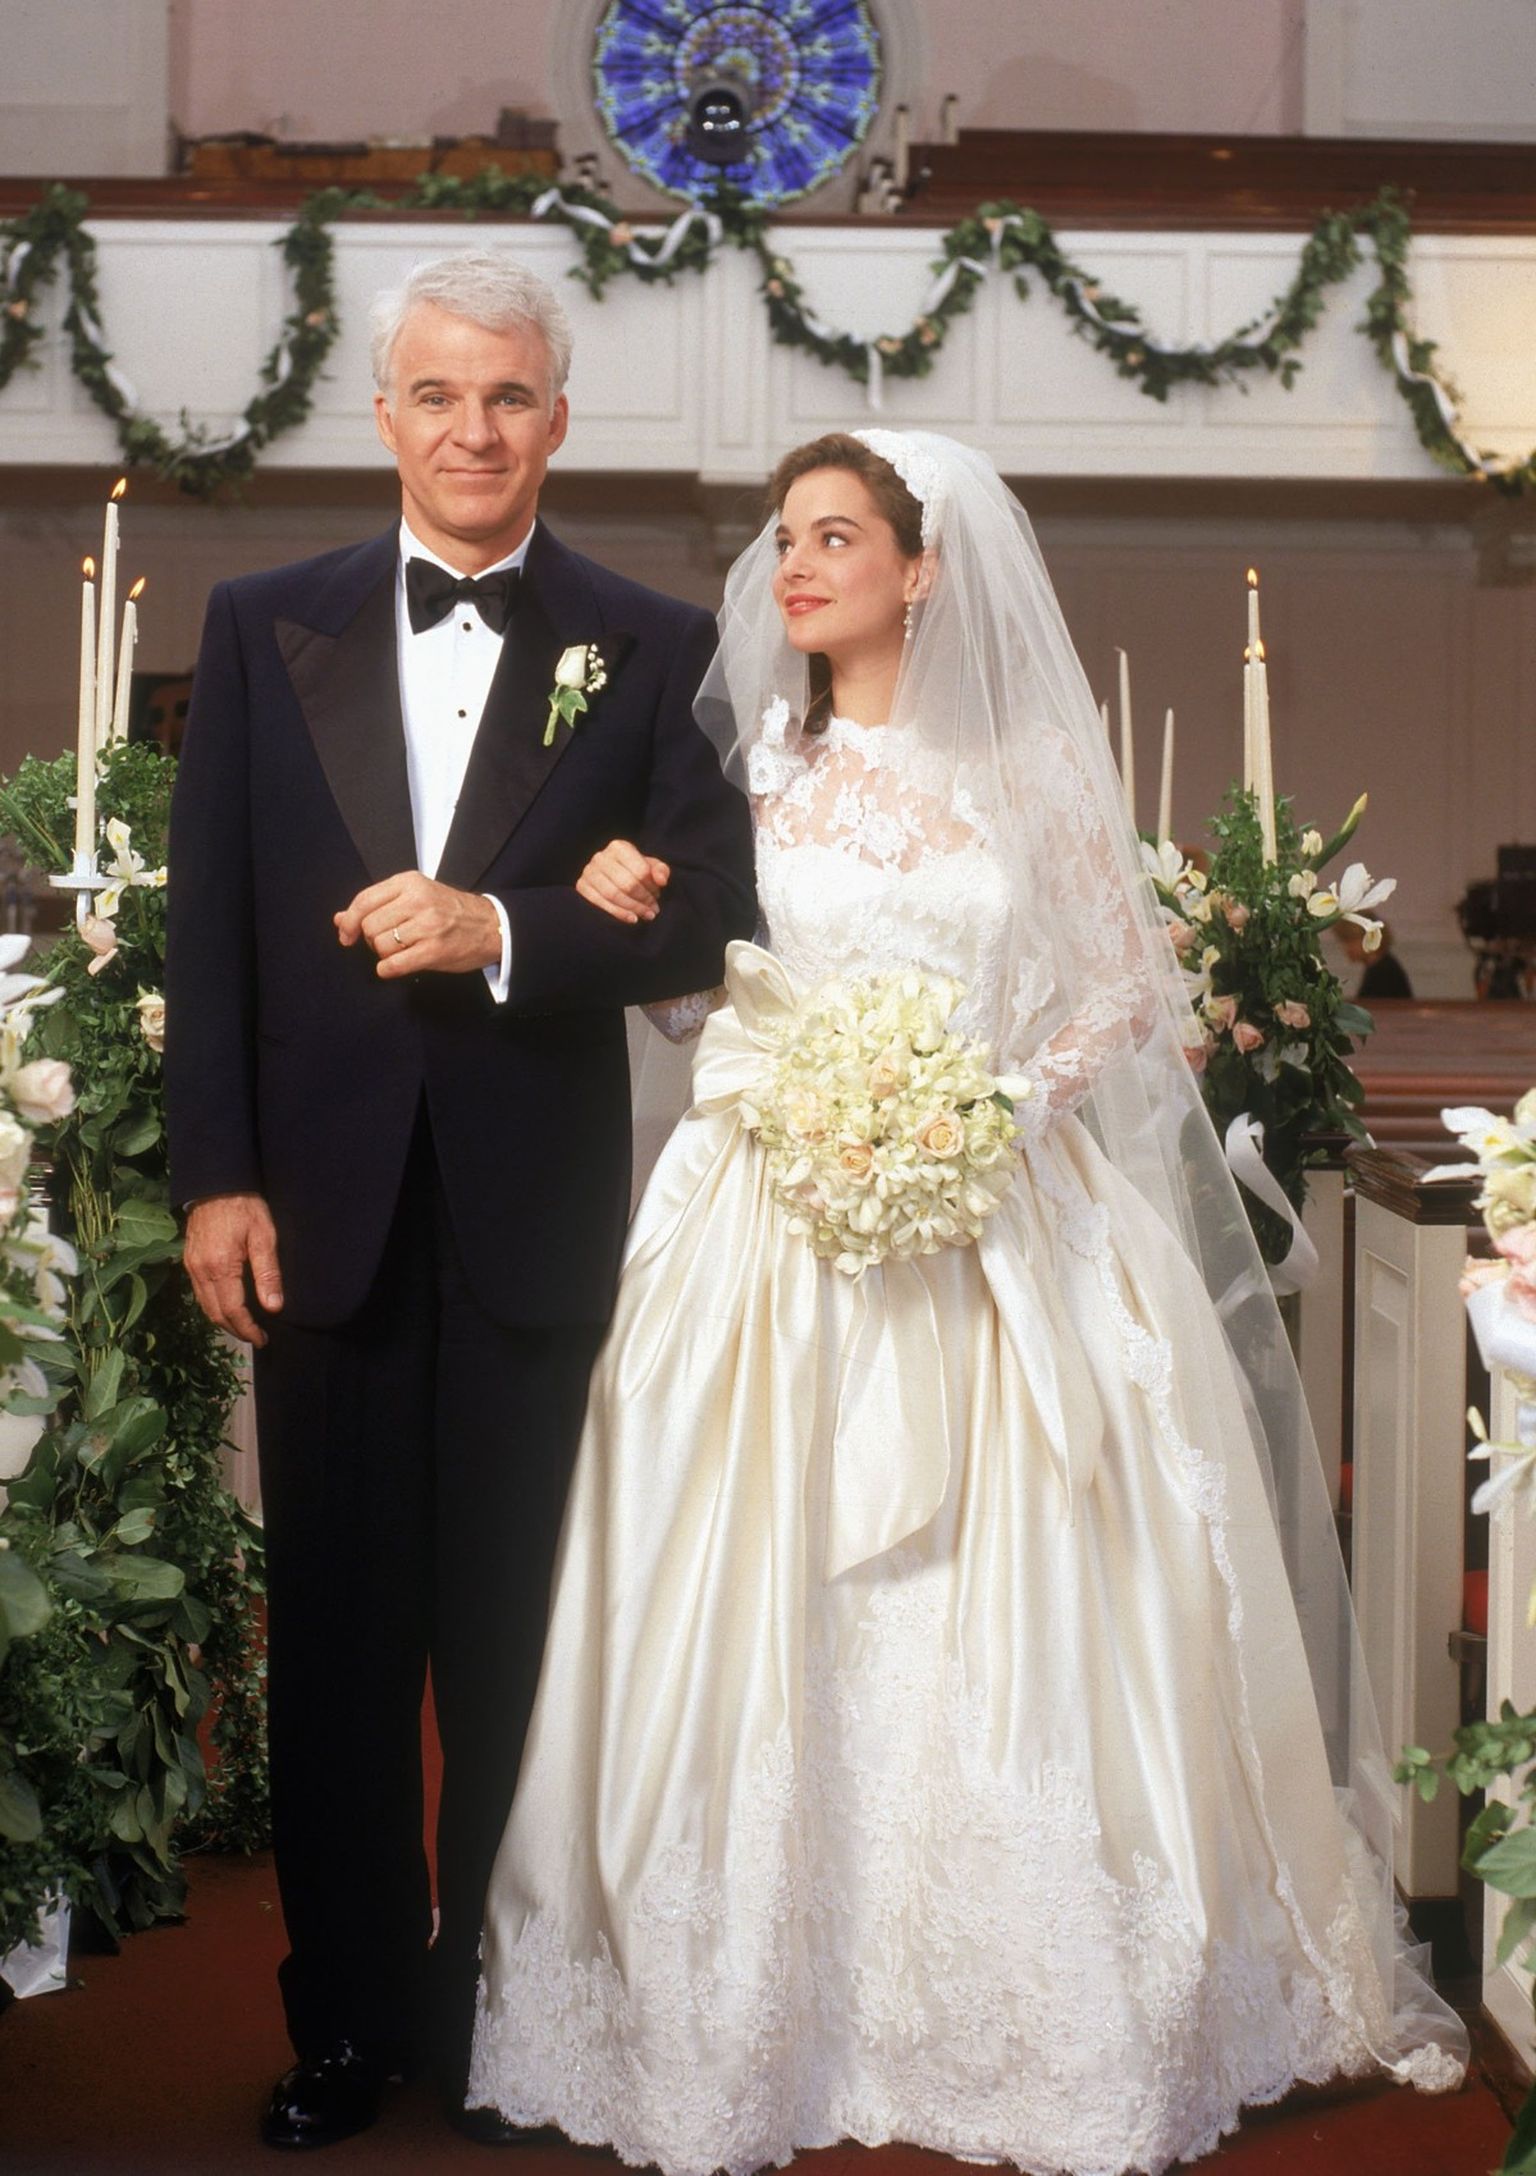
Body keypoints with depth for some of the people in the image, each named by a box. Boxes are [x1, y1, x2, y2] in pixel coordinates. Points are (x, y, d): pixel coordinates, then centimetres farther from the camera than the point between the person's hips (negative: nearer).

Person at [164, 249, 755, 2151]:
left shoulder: (649, 648, 3)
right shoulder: (264, 626, 7)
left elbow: (704, 916, -3)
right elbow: (209, 921, 4)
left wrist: (498, 927, -17)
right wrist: (213, 1177, -2)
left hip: (537, 1213, -1)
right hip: (320, 1207, 1)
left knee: (513, 1636, 8)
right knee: (336, 1632, 10)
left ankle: (500, 2005, 24)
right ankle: (345, 2013, 23)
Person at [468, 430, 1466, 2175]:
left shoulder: (1031, 766, 6)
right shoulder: (749, 759, 9)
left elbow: (1127, 982, 6)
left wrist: (1001, 1111, -9)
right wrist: (620, 906, -10)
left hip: (1008, 1232, -1)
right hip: (779, 1232, 1)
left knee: (1009, 1629, -1)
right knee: (775, 1625, -1)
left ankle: (1039, 2029, 11)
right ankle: (767, 2019, 9)